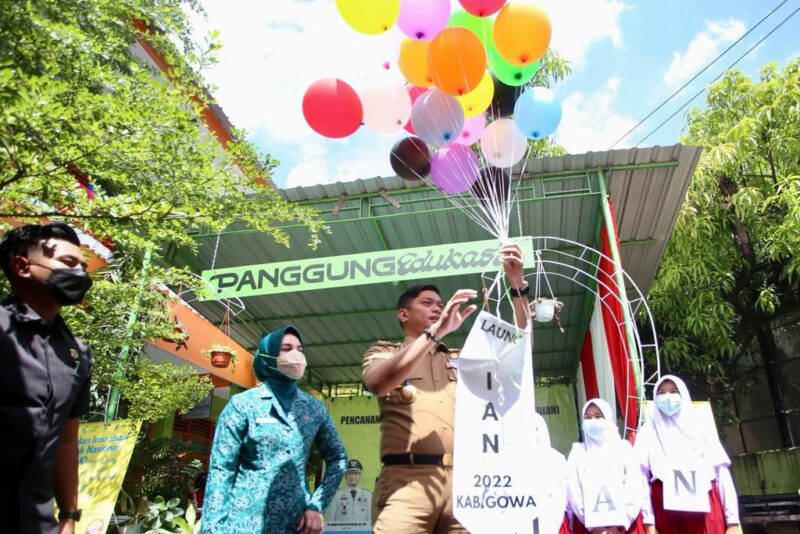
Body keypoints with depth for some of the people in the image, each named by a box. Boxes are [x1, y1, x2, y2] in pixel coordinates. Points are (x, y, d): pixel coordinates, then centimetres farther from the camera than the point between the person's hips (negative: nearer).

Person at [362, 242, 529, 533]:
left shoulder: (460, 359, 26)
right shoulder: (383, 352, 15)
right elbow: (378, 384, -9)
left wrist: (517, 285, 7)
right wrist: (436, 331, -15)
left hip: (463, 481, 4)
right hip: (408, 480, -3)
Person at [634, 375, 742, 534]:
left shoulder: (701, 427, 17)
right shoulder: (648, 432, 12)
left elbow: (721, 473, 11)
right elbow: (641, 478, 3)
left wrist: (733, 520, 2)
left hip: (704, 508, 1)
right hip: (667, 510, -1)